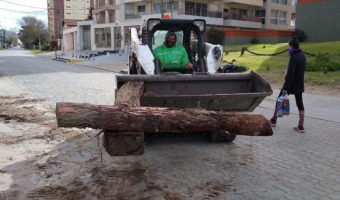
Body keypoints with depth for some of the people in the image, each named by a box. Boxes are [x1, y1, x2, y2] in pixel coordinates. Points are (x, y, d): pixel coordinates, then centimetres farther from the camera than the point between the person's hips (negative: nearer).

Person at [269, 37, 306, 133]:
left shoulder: (294, 57, -20)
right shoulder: (303, 55, 6)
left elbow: (290, 73, -23)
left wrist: (286, 88, -21)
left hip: (291, 84, -7)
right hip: (299, 85, 7)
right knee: (300, 104, 8)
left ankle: (273, 120, 22)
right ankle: (301, 126, 8)